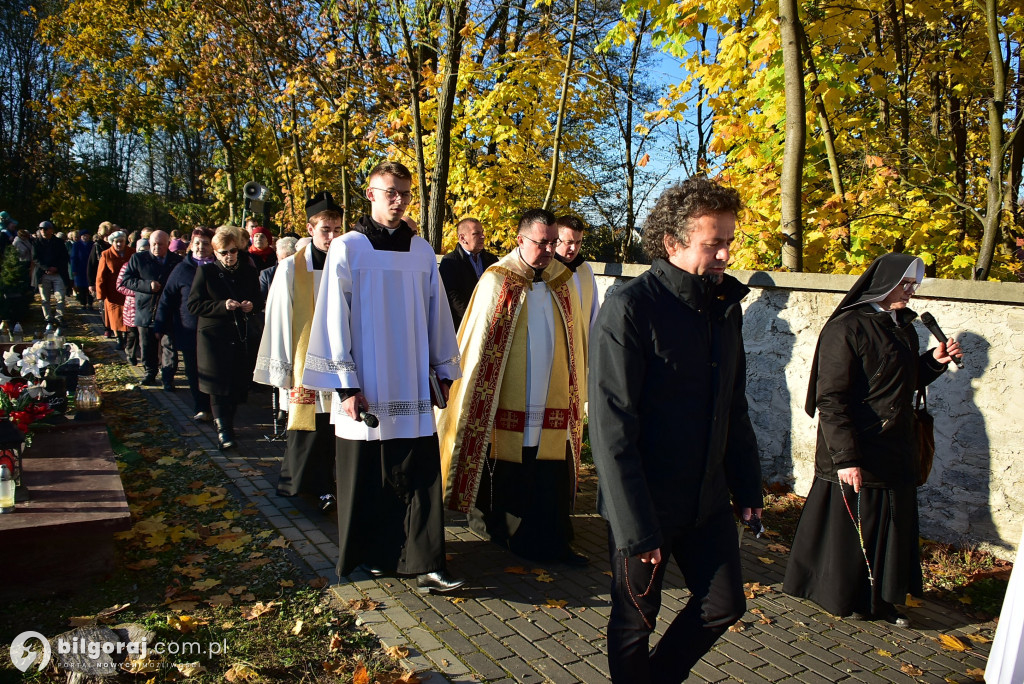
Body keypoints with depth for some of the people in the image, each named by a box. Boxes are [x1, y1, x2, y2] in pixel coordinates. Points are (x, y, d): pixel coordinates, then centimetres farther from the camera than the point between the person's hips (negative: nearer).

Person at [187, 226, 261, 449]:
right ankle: (223, 430, 3)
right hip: (215, 337, -3)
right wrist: (222, 306, -18)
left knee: (239, 384, 6)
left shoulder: (249, 271, 9)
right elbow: (193, 305, -5)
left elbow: (259, 299, 20)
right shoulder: (206, 271, 0)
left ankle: (227, 423, 25)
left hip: (244, 337, 3)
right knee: (219, 386, -6)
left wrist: (252, 305, -5)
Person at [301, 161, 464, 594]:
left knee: (420, 475, 1)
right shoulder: (347, 249, -2)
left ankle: (425, 564, 7)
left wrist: (444, 371, 11)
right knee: (364, 477, 8)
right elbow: (334, 320, -5)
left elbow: (436, 314, 12)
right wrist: (346, 385, -9)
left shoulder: (422, 252, 8)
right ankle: (369, 555, 25)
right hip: (364, 388, -2)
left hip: (411, 388, 3)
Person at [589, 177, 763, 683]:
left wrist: (747, 487, 12)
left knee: (724, 605, 16)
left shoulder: (726, 305, 4)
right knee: (635, 622, 11)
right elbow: (611, 427, -21)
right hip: (644, 505, -6)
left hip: (708, 499, 7)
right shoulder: (630, 308, -19)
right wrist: (636, 527, -21)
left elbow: (734, 407, 13)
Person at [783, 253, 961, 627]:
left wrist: (933, 362, 3)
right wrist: (845, 457, -25)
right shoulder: (846, 329, -17)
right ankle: (842, 597, 25)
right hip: (857, 454, -8)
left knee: (892, 527, 15)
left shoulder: (902, 327, 9)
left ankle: (880, 600, 31)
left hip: (895, 454, 8)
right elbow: (830, 398, -20)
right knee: (849, 526, 5)